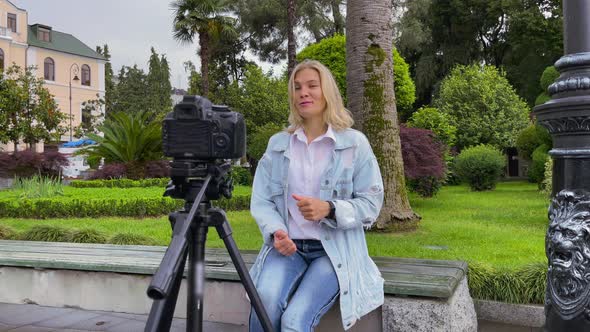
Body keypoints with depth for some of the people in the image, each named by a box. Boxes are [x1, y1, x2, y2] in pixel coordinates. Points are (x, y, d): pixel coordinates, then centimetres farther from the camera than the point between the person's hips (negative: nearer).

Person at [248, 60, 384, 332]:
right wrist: (276, 232, -14)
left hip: (335, 251, -2)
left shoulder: (355, 143, -1)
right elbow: (261, 200, 6)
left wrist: (330, 209, -20)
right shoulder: (277, 143, 8)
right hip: (287, 247, 2)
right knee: (265, 301, -28)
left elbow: (371, 203, -2)